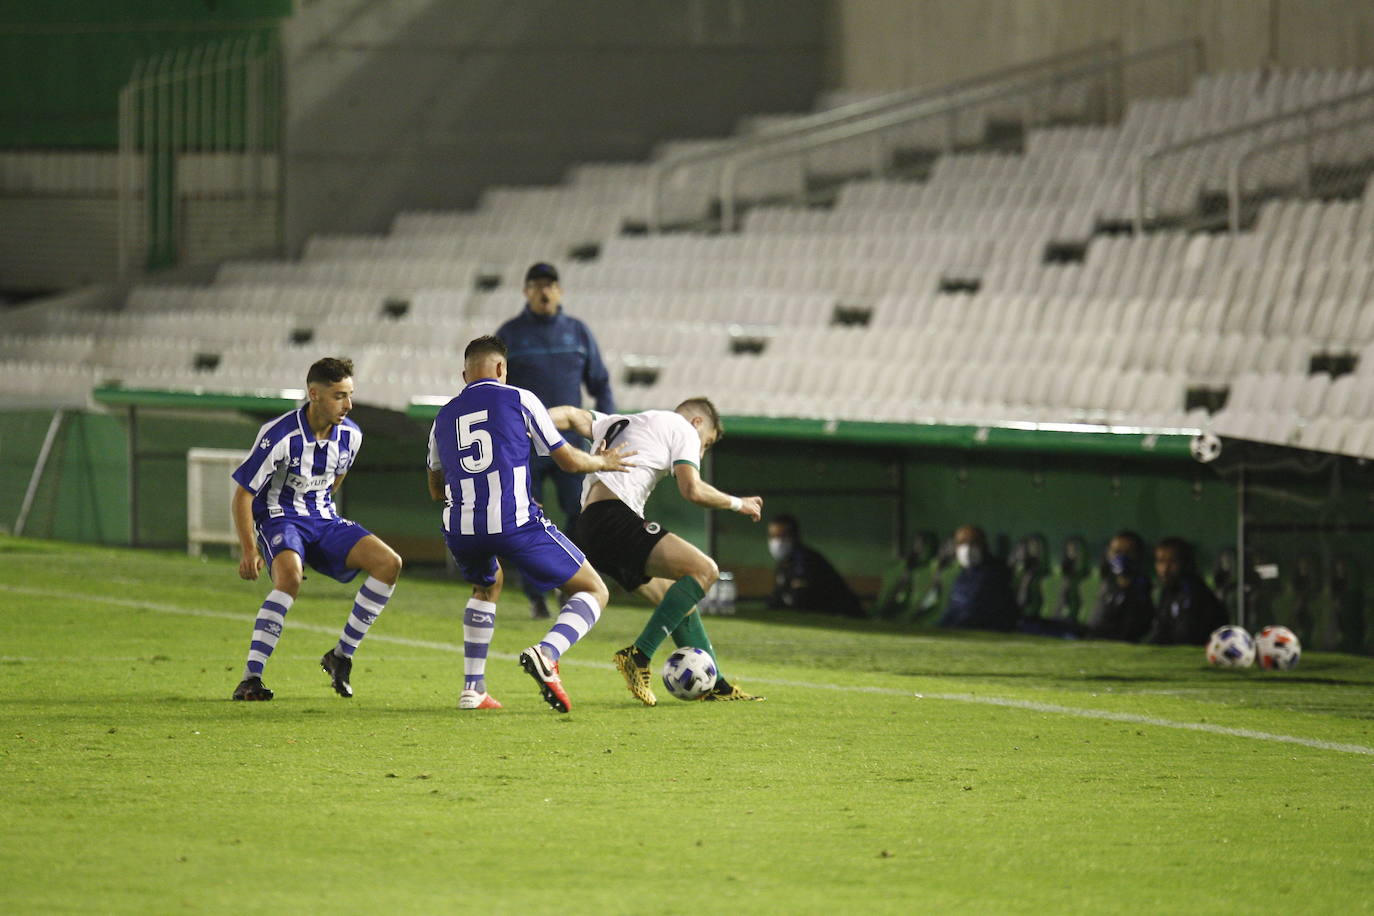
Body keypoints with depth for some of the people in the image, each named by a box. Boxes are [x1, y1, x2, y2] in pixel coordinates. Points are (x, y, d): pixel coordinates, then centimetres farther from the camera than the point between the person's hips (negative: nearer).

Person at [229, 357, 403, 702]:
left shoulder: (350, 435, -1)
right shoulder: (279, 436, -20)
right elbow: (242, 495, -15)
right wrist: (249, 550, -20)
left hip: (323, 521, 6)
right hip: (279, 520, -6)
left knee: (389, 563, -14)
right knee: (290, 574, -38)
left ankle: (341, 656, -2)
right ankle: (251, 678, -34)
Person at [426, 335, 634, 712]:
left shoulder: (443, 417, 19)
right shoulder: (518, 399, 7)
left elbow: (436, 490, 32)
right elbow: (569, 460, 11)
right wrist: (602, 462, 33)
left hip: (459, 532, 5)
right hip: (515, 523, -5)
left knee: (487, 585, 38)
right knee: (593, 592, 9)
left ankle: (472, 687, 26)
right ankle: (547, 653, -20)